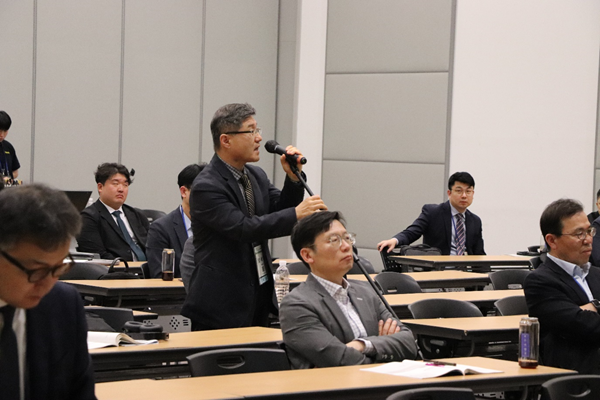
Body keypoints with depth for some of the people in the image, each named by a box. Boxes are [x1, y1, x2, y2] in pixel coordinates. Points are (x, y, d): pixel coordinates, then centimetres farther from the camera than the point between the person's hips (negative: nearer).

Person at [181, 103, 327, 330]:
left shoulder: (257, 176, 10)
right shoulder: (206, 187, -17)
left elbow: (280, 212, 11)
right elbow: (243, 229, -26)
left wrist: (293, 178, -6)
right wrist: (296, 214, -28)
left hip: (260, 296, 8)